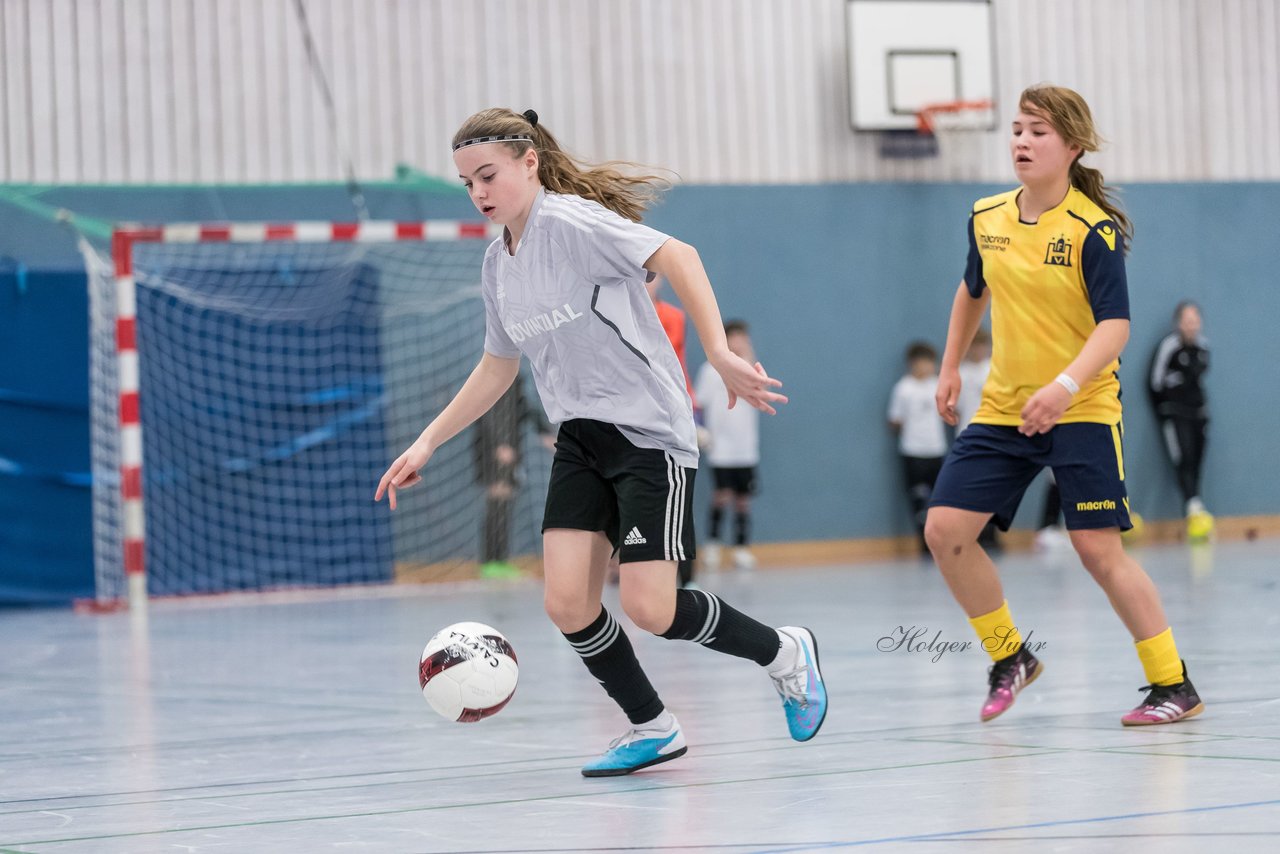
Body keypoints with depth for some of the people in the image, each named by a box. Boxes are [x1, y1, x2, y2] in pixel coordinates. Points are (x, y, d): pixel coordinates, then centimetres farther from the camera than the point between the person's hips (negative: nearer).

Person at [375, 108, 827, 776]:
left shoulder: (570, 222, -14)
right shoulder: (497, 264, 11)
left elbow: (678, 257, -23)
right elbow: (496, 368, 24)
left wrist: (721, 355, -31)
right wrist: (427, 443, 20)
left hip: (649, 432, -7)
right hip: (580, 440, 7)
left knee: (649, 609, -14)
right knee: (566, 602, -8)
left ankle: (784, 654, 12)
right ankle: (652, 728, 13)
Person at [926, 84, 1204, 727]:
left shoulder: (1093, 229, -15)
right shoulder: (987, 219, 3)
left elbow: (1115, 326, -22)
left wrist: (1066, 385, -37)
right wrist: (950, 368, 23)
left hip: (1082, 410, -6)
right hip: (1002, 409, 6)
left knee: (1097, 548, -12)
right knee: (945, 530, -4)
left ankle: (1173, 686, -1)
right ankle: (1010, 658, 16)